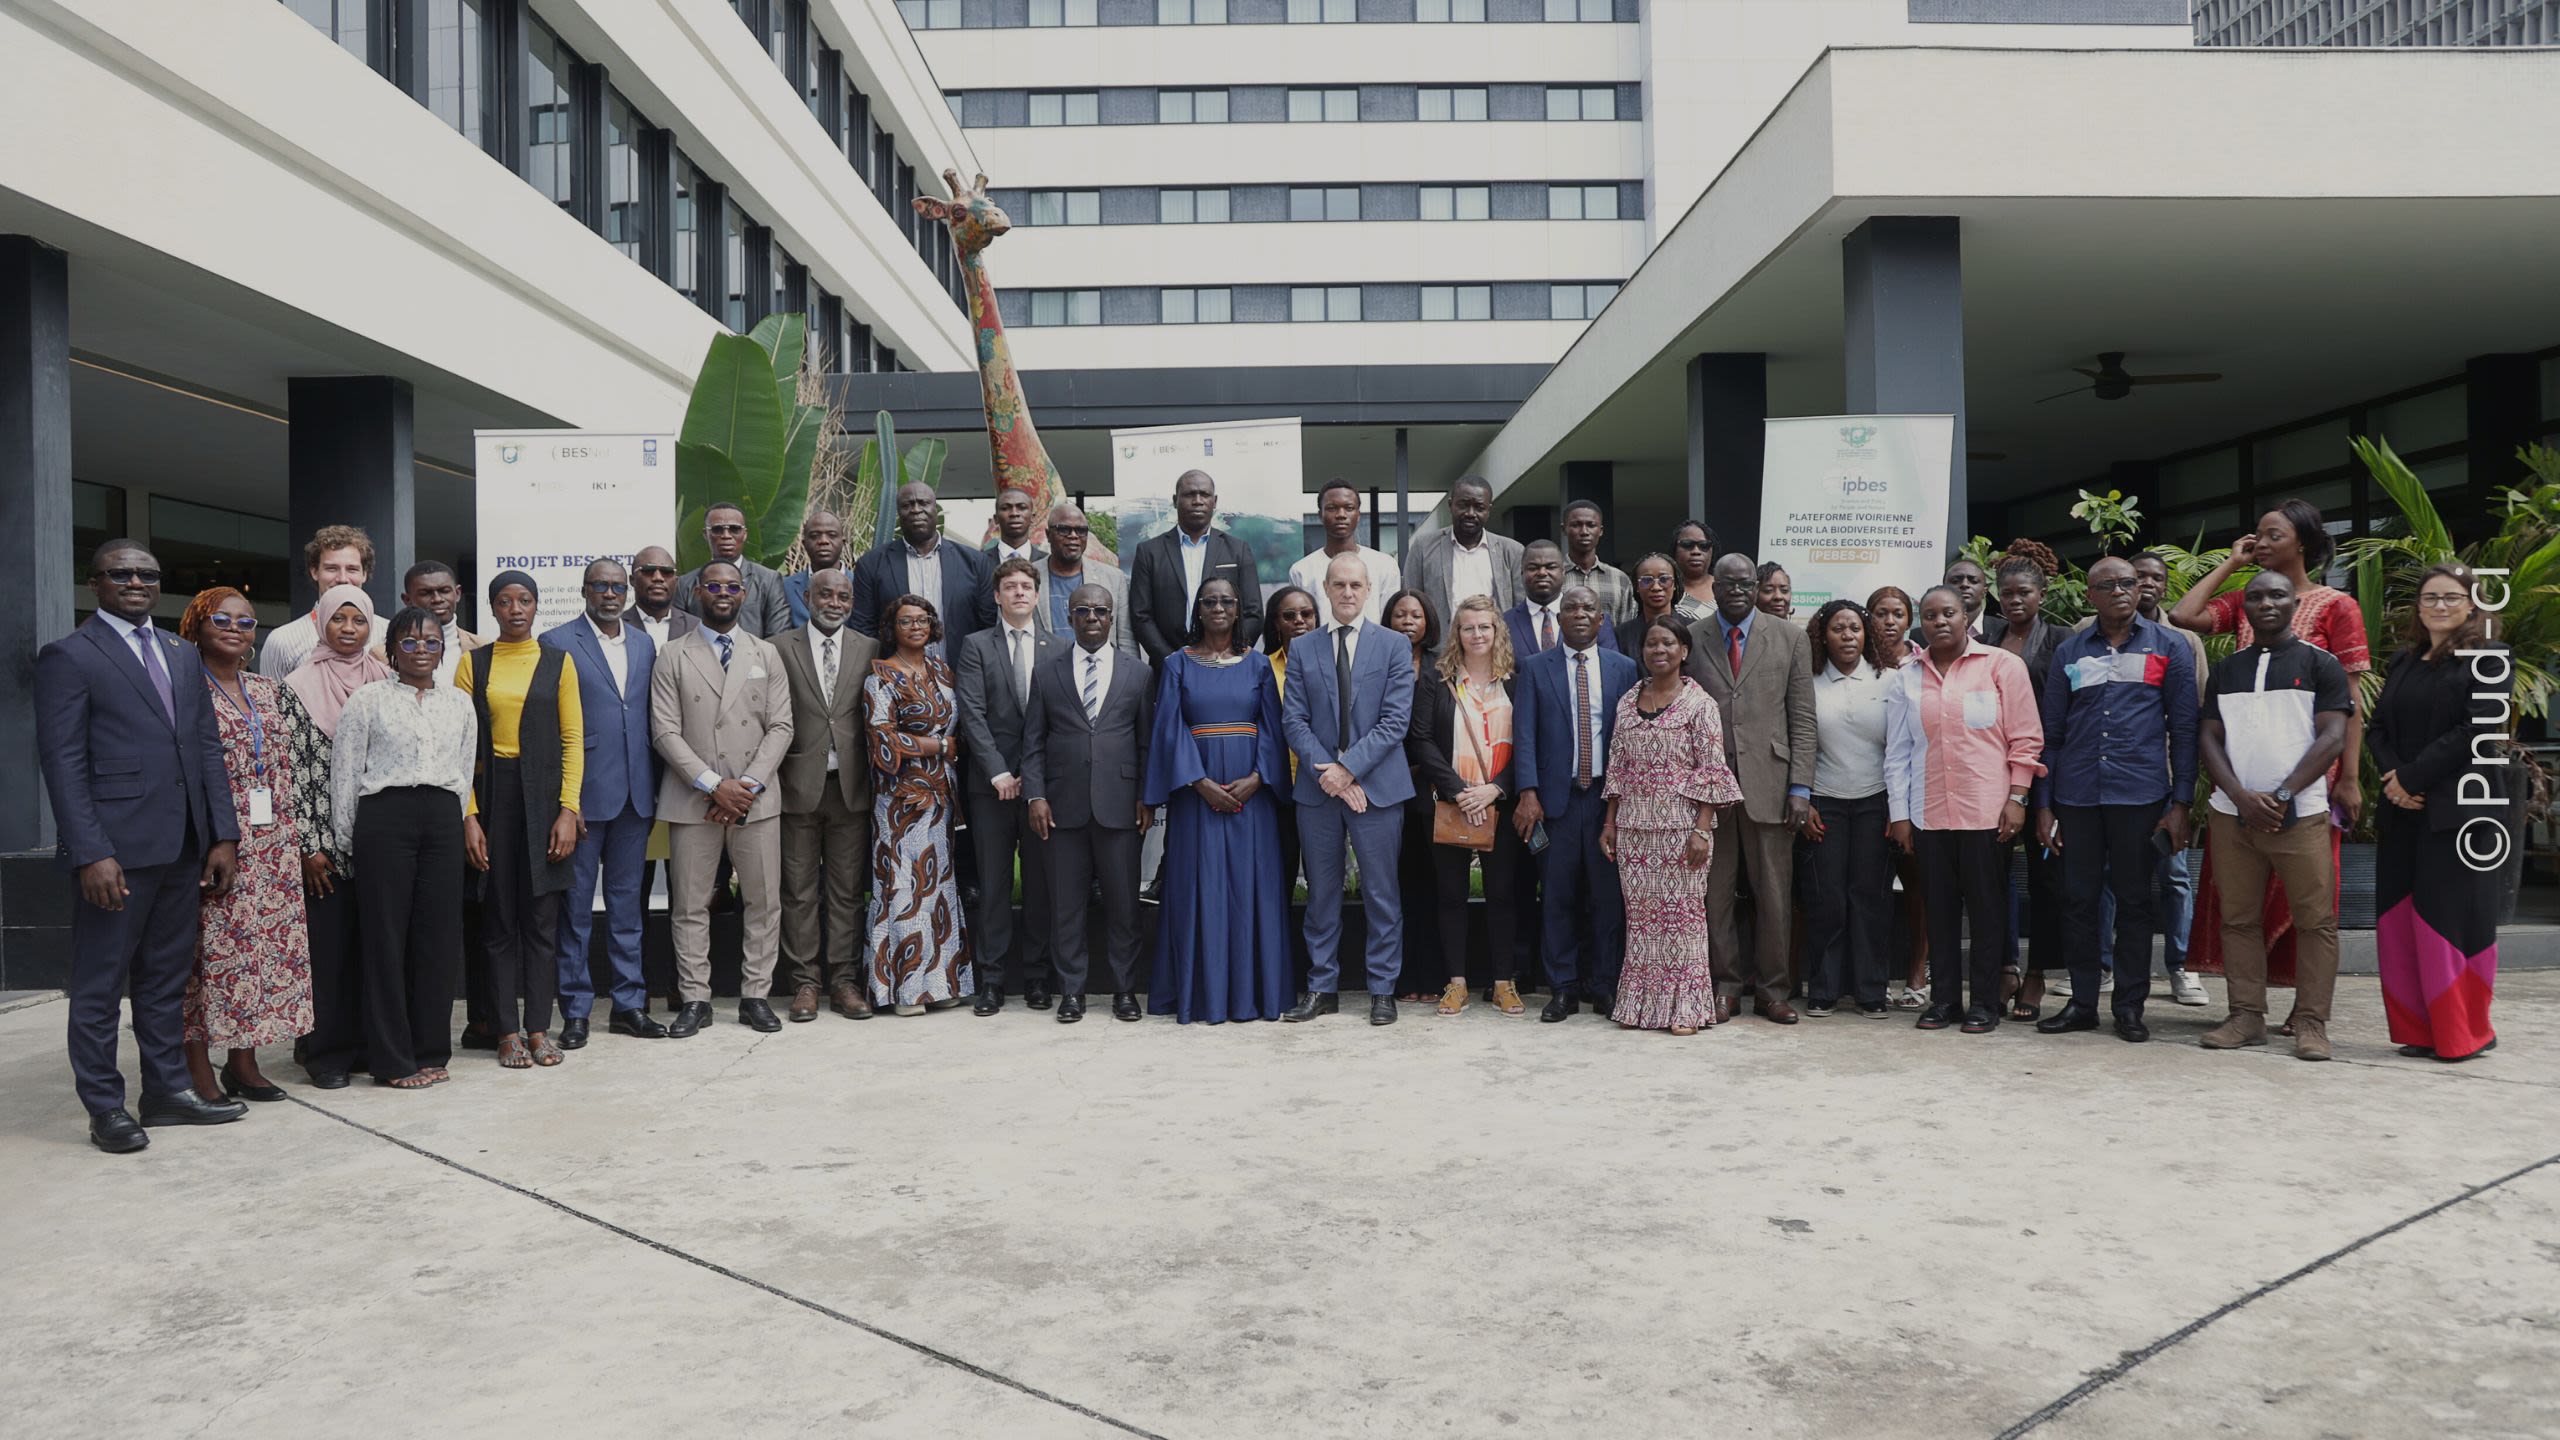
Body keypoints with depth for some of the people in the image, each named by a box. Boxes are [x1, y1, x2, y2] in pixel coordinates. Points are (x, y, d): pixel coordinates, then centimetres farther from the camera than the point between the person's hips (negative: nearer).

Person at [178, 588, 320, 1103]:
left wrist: (310, 841, 10)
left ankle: (243, 1061, 18)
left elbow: (298, 769, 13)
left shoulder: (271, 693, 14)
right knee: (209, 948, -3)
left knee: (264, 946, 8)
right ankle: (199, 1068, 6)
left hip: (274, 844, 6)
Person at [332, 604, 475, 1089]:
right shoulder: (367, 700, 2)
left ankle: (431, 1051, 13)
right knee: (387, 936, -1)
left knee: (439, 935, 3)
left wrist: (458, 822, 11)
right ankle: (392, 1058, 6)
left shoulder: (460, 703, 13)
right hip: (385, 816, -3)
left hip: (443, 818, 3)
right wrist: (346, 842, 1)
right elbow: (344, 772, 2)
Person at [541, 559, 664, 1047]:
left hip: (635, 793, 5)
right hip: (584, 792, -5)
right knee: (575, 904, 2)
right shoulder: (557, 643, -3)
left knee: (628, 901, 11)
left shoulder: (643, 643, 12)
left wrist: (654, 787, 9)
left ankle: (629, 1003, 19)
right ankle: (575, 1011, 10)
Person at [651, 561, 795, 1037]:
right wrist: (713, 785, -13)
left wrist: (748, 784, -9)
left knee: (764, 902, 3)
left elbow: (780, 727, 4)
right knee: (690, 905, 3)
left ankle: (756, 996, 13)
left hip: (756, 799, 2)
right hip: (693, 800, -1)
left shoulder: (766, 654, 11)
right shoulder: (673, 657, 5)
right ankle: (694, 1000, 12)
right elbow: (665, 731, -3)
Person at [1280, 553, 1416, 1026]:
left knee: (1381, 893, 3)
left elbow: (1395, 719, -6)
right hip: (1317, 788, 2)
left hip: (1377, 785, -2)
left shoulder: (1395, 646, 2)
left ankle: (1382, 990, 12)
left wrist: (1348, 767, -14)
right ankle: (1322, 988, 17)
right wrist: (1326, 773, -11)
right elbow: (1293, 720, 3)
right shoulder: (1302, 649, 9)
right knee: (1321, 894, 8)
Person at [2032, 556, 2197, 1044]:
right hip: (2076, 796, 2)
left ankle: (2130, 1006, 13)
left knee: (2134, 901, 5)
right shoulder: (2068, 652, 10)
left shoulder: (2168, 646, 5)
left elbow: (2183, 728, 3)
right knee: (2079, 899, 6)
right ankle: (2082, 1002, 16)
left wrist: (2180, 803, -3)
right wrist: (2043, 804, 6)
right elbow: (2051, 733, 11)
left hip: (2140, 795, -2)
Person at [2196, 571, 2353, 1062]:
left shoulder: (2320, 665, 4)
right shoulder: (2227, 669, 15)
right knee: (2238, 918, 5)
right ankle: (2247, 1016, 11)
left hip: (2300, 814, -3)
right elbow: (2209, 737, 9)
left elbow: (2332, 736, -4)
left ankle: (2311, 1022, 1)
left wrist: (2282, 795, -12)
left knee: (2315, 919, -4)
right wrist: (2240, 796, -7)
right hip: (2232, 813, 4)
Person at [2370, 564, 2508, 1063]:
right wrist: (2391, 775, -7)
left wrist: (2412, 777, -14)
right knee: (2401, 918, 4)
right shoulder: (2403, 662, 17)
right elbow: (2378, 726, 12)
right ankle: (2419, 1029, 12)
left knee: (2452, 917, -4)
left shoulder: (2489, 658, -1)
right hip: (2402, 810, 6)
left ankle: (2464, 1033, 7)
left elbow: (2477, 729, -12)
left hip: (2460, 808, -6)